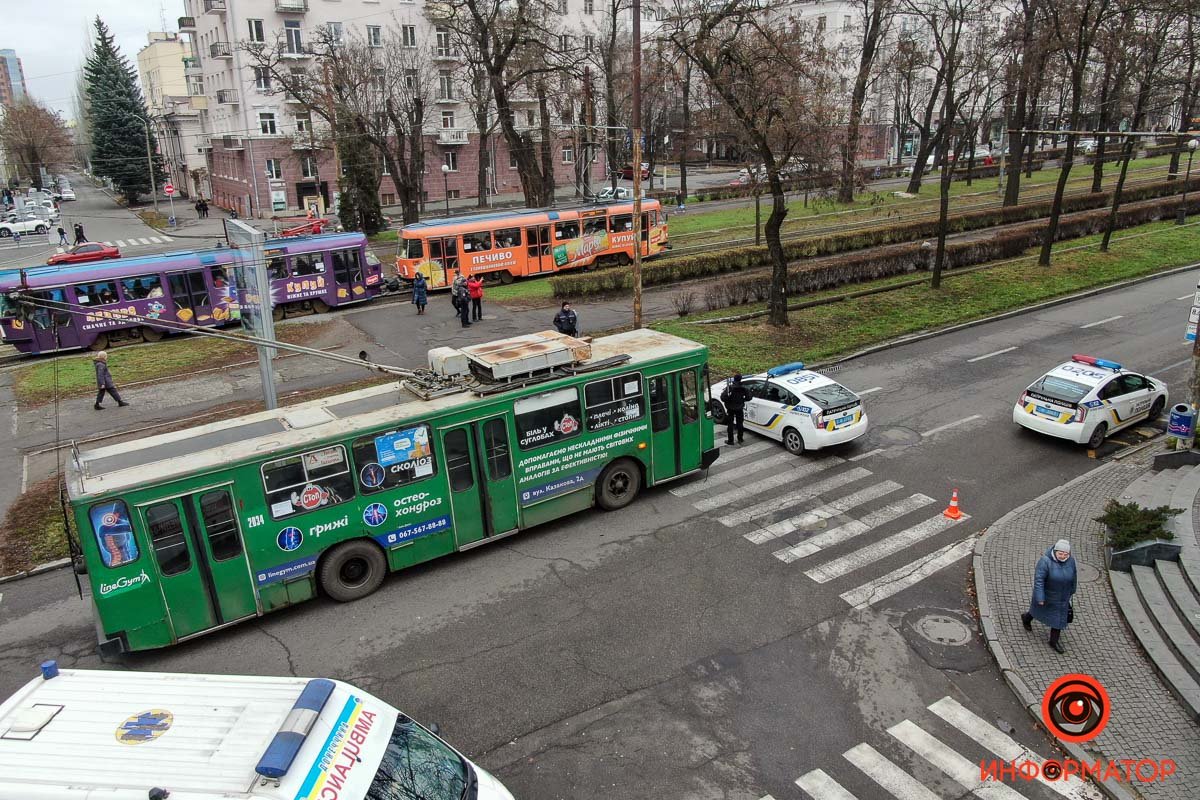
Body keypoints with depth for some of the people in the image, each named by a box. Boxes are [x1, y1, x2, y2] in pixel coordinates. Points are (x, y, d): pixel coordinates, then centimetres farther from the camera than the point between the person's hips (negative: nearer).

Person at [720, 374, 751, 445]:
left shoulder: (729, 388, -20)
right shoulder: (743, 388, -8)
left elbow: (723, 398, -26)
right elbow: (748, 397, -2)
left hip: (730, 409, -3)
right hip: (740, 409, 3)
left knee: (730, 424, 7)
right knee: (739, 424, 16)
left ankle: (730, 440, 9)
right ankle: (740, 439, 23)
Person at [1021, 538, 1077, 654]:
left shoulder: (1070, 560, -15)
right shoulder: (1046, 561, -31)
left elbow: (1073, 576, 3)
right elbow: (1038, 580, -29)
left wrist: (1071, 590, 15)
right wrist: (1040, 598, -28)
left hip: (1061, 596, 4)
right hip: (1046, 594, -4)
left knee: (1059, 617, 10)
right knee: (1039, 609, 21)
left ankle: (1054, 641, 26)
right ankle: (1026, 618, 53)